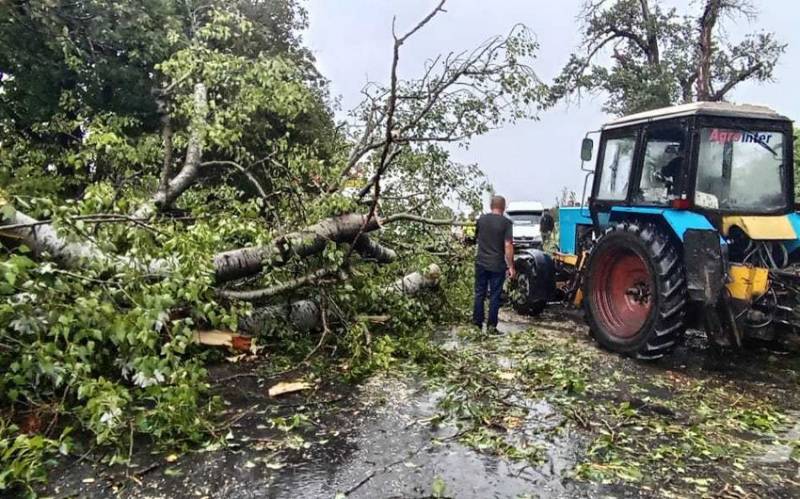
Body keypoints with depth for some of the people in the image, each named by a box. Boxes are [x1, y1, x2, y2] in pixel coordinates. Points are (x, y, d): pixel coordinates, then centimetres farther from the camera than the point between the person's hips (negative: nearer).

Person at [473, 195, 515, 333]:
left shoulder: (481, 219, 3)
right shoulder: (506, 222, -9)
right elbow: (508, 245, -13)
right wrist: (511, 266, -9)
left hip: (481, 263, 4)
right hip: (497, 265, -3)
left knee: (479, 293, 12)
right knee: (495, 296, 5)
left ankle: (477, 323, 17)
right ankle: (491, 325, 8)